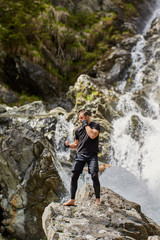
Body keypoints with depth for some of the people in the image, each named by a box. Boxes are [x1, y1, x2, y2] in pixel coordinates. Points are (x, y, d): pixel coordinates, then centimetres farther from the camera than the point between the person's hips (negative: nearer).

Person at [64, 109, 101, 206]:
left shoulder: (95, 125, 3)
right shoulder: (78, 130, 17)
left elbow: (92, 135, -17)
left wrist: (86, 124, -8)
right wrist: (69, 145, 1)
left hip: (92, 155, -4)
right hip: (80, 155, 4)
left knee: (94, 176, -17)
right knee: (74, 176, -6)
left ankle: (97, 199, -3)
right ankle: (72, 200, 1)